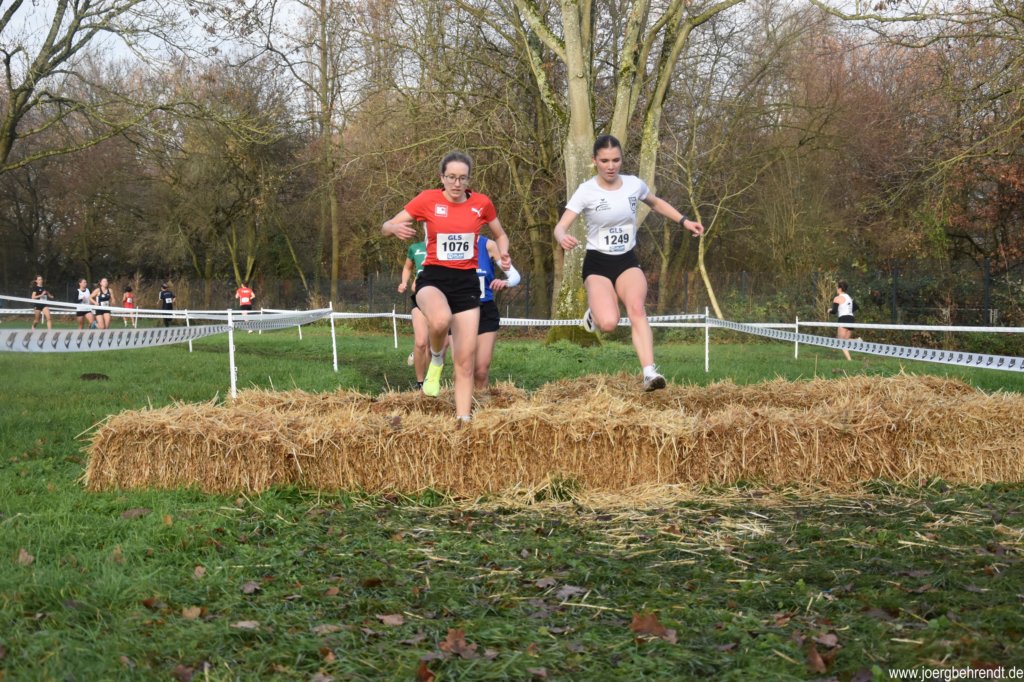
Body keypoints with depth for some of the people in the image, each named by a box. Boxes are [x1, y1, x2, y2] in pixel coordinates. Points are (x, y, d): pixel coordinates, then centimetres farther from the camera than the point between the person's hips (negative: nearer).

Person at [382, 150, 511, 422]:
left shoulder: (481, 203, 1)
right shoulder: (428, 199, -5)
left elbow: (500, 234, 19)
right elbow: (387, 226, -2)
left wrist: (503, 254, -3)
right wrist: (396, 228, -26)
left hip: (467, 282, 2)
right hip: (433, 278, -2)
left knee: (465, 361, 0)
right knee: (440, 320, -38)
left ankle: (463, 420, 9)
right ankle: (436, 359, -4)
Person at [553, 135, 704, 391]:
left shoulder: (634, 184, 0)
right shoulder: (586, 191, -11)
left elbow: (656, 203, 22)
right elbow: (560, 227, -17)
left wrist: (684, 221, 12)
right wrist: (563, 238, -41)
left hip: (628, 261, 2)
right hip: (597, 264, -2)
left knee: (637, 308, -29)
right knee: (609, 323, -25)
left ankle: (650, 372, -35)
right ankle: (594, 312, 14)